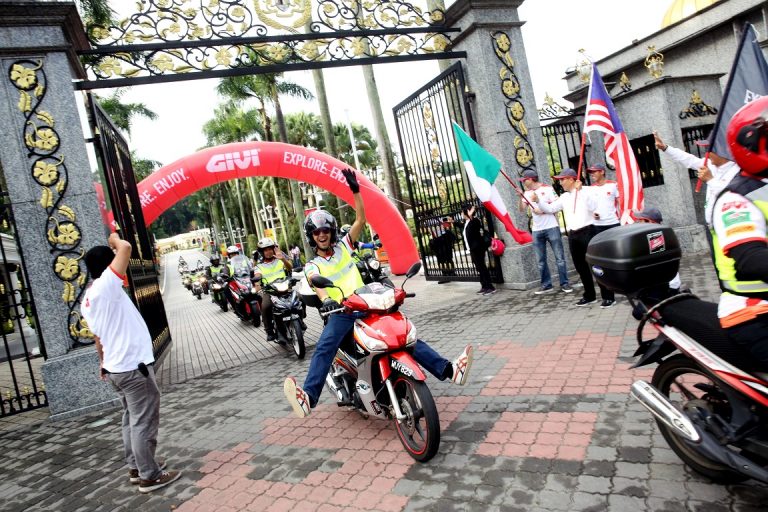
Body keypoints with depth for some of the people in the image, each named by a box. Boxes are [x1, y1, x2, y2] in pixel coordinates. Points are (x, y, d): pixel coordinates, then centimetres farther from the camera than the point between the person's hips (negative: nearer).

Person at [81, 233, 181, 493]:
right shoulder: (105, 285, -17)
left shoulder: (87, 299, 10)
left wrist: (103, 362, 32)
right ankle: (150, 476, 8)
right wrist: (114, 238, -5)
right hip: (134, 366, -9)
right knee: (144, 422, 0)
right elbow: (125, 248, -27)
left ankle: (136, 467, 31)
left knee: (132, 420, 20)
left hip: (116, 367, 9)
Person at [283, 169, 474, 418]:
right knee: (324, 348, -29)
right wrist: (325, 299, -37)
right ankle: (308, 397, -45)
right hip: (341, 313, -2)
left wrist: (355, 190, -6)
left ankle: (448, 369, -18)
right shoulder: (312, 265, 9)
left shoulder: (343, 246, 15)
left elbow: (361, 220, 5)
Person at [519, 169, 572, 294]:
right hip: (536, 230, 5)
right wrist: (520, 197, -15)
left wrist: (543, 210, -12)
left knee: (559, 257, 0)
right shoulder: (527, 193, 10)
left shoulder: (547, 189, -2)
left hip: (552, 227, -4)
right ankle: (546, 285, 14)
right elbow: (522, 209, -1)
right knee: (541, 260, 7)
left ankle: (564, 283, 7)